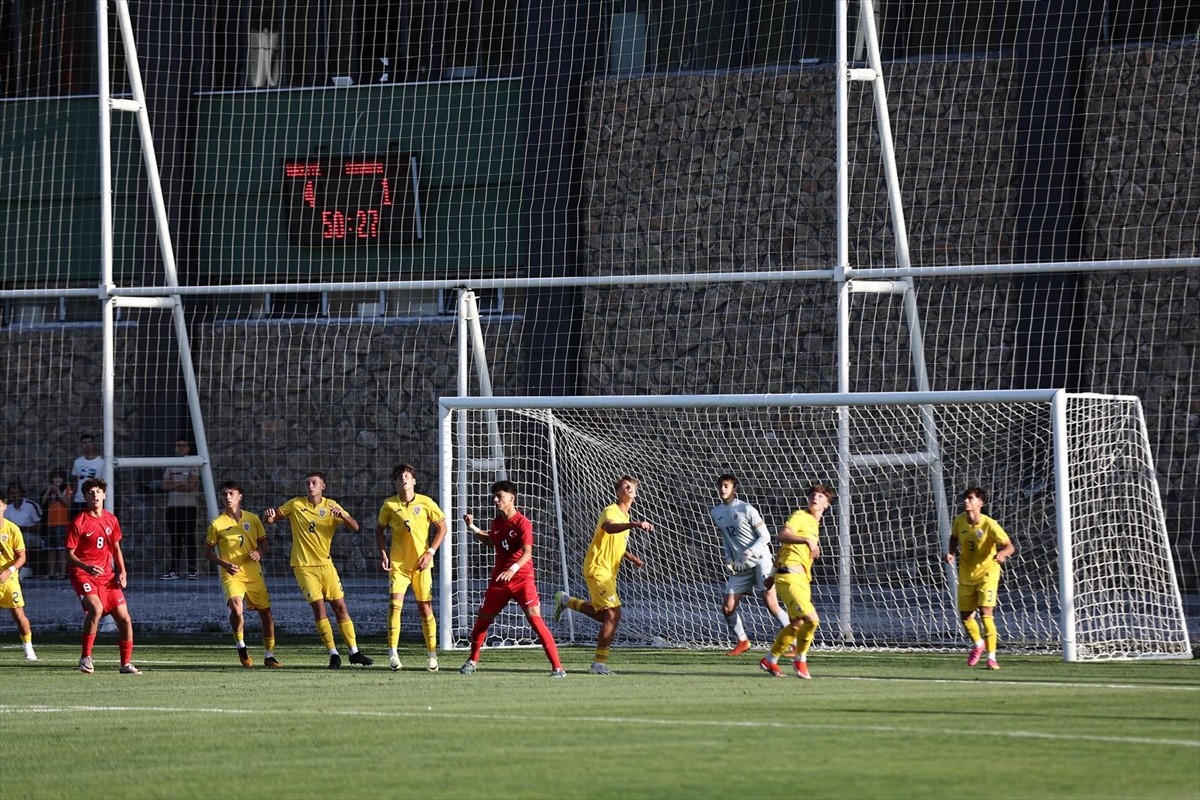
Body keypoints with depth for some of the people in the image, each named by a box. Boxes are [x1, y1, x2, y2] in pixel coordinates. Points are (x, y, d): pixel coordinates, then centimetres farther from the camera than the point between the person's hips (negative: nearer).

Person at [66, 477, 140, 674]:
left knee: (124, 619, 2)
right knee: (96, 608, -30)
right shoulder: (78, 523, -9)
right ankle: (86, 657, -18)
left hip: (107, 576, 6)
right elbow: (69, 554, -10)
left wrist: (122, 572, 7)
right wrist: (87, 567, -27)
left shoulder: (111, 520, 8)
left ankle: (126, 664, 17)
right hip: (83, 575, -6)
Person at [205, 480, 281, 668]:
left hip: (254, 575, 3)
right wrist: (225, 564, -13)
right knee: (236, 608, -28)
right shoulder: (217, 524, -2)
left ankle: (269, 656, 21)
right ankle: (241, 647, -6)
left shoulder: (252, 519, 6)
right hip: (232, 575, -3)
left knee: (266, 614, 5)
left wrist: (259, 553, -8)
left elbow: (264, 542, 15)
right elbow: (208, 552, 3)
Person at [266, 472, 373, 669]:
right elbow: (272, 519, 5)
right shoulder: (295, 505, -1)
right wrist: (270, 516, -20)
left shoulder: (331, 506, 1)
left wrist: (343, 515, -27)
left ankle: (354, 652, 8)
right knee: (318, 608, -10)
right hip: (303, 565, -2)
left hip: (325, 564, 2)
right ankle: (333, 654, -5)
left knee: (340, 606, 1)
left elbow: (355, 527, -6)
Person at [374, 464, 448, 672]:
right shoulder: (389, 505, -1)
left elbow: (442, 527, 2)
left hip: (421, 564, 0)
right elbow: (380, 529, 13)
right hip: (398, 563, 0)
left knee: (425, 608, 4)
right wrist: (383, 553, 0)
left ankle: (432, 654, 15)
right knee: (394, 604, -16)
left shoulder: (425, 503, -4)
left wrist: (430, 552, -7)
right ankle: (393, 651, -13)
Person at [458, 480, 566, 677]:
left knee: (535, 618, -18)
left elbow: (527, 552, -23)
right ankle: (472, 661, 31)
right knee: (483, 618, 10)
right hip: (499, 578, 7)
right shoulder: (496, 522, 8)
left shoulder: (522, 523, -12)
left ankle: (557, 667, -18)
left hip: (522, 578, -7)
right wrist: (473, 528, 18)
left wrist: (513, 569, -39)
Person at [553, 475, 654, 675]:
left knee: (603, 615, 22)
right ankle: (600, 662, -10)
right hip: (597, 568, -10)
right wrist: (635, 524, -55)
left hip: (609, 572, 10)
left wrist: (630, 557, 15)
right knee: (613, 614, -17)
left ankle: (566, 601, 40)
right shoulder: (611, 511, -15)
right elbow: (608, 527, -41)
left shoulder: (625, 517, 16)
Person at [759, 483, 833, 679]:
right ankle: (800, 660, -1)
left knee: (797, 623, 16)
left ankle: (770, 661, 28)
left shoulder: (814, 524, 23)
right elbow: (783, 536, -24)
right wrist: (807, 541, -36)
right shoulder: (800, 516, -4)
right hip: (790, 576, -10)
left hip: (802, 580, 10)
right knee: (811, 619, -19)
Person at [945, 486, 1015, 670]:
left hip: (987, 572, -5)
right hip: (966, 575, 5)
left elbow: (1010, 546, -23)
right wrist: (951, 552, -5)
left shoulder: (989, 525, -22)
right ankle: (978, 644, 41)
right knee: (965, 616, 10)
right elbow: (954, 537, 15)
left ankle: (991, 657, -8)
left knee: (986, 613, -18)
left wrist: (1002, 553, -46)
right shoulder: (959, 521, -7)